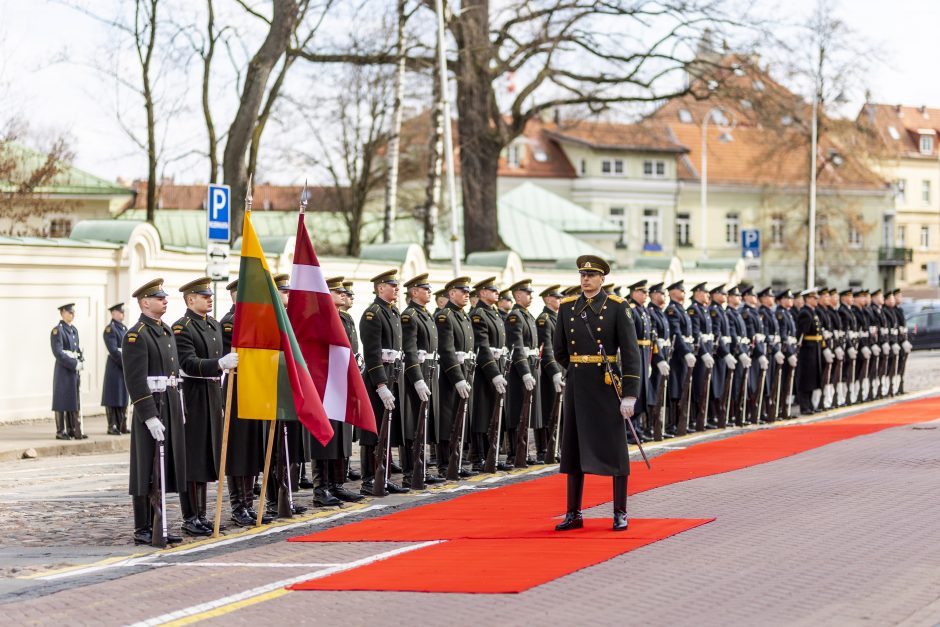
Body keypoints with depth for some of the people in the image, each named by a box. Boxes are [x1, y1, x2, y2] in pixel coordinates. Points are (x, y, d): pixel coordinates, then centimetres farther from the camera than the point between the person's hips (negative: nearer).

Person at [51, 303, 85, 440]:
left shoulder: (74, 330, 14)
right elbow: (58, 353, -17)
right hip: (63, 370, -8)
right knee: (62, 399, -3)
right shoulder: (57, 331, -10)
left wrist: (81, 362, 0)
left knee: (74, 401, 10)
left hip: (74, 370, 8)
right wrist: (75, 365, -19)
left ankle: (72, 430, 16)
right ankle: (60, 432, 1)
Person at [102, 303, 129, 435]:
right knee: (113, 399, -4)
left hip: (126, 368, 8)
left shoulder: (124, 328, 16)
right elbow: (113, 351, -16)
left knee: (123, 398, 10)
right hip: (115, 368, -8)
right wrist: (126, 364, -16)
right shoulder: (110, 329, -9)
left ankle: (122, 425, 16)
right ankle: (112, 427, -2)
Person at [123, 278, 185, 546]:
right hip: (150, 408, -8)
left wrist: (180, 410, 17)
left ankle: (157, 525, 17)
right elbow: (136, 381, -17)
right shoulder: (136, 335, -12)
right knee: (147, 471, -3)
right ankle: (142, 530, 2)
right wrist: (150, 417, -22)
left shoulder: (166, 331, 16)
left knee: (164, 469, 11)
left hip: (171, 407, 8)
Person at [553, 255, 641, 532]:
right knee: (574, 447, 6)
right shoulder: (567, 307, 6)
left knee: (615, 448, 0)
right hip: (577, 386, 4)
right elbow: (560, 351, 17)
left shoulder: (617, 307, -6)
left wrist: (630, 394, -15)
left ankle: (620, 514, 7)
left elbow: (630, 352, -10)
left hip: (608, 385, -4)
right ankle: (573, 514, 13)